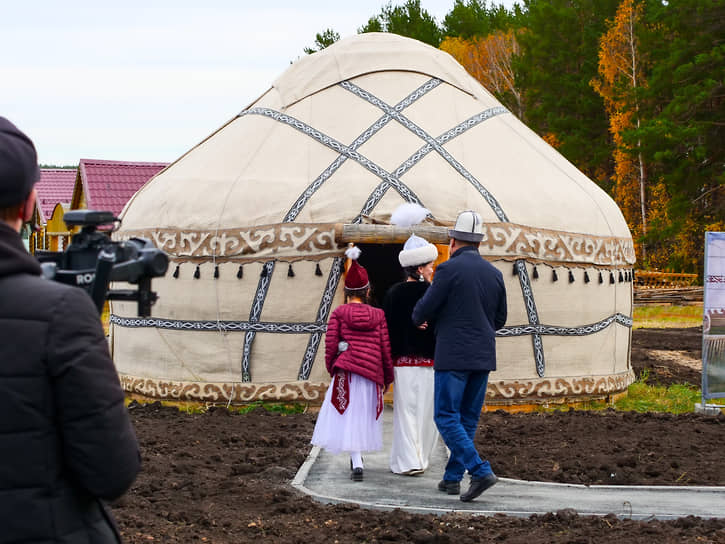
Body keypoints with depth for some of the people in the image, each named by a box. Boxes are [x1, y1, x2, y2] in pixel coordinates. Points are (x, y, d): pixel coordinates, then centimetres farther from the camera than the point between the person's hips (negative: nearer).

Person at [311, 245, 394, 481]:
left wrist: (331, 370, 14)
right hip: (371, 374, 2)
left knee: (348, 417, -1)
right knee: (364, 416, 16)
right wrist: (387, 379, 15)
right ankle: (356, 458, 25)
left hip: (346, 372, -2)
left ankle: (357, 462, -16)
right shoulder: (378, 315, 4)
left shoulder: (339, 313, -1)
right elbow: (386, 349, 4)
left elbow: (331, 346, -3)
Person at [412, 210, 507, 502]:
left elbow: (424, 310, -8)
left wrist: (418, 319, 15)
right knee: (468, 418, 13)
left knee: (447, 417, -3)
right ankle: (452, 478, 17)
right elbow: (500, 319, 17)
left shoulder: (449, 269, -10)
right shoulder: (494, 274, 9)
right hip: (483, 357, 6)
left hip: (453, 356, -6)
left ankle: (480, 471, -17)